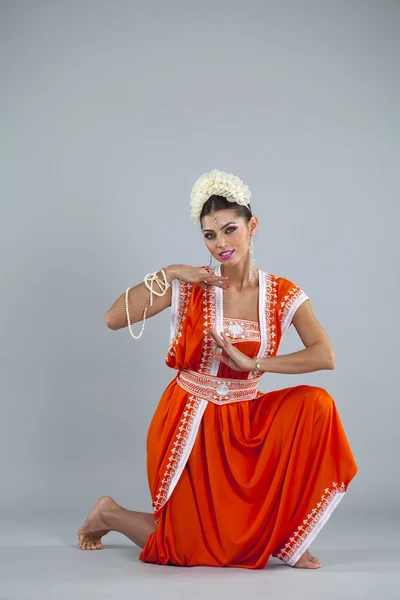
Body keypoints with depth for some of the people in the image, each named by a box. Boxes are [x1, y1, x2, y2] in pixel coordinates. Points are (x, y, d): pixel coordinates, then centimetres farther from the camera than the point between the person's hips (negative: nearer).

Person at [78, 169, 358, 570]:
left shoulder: (284, 295, -4)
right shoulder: (189, 287, -8)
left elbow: (326, 356, -18)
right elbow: (114, 319, -17)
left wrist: (253, 364, -24)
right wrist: (167, 274, -22)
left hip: (244, 419, 3)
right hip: (190, 421, -3)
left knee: (315, 405, -25)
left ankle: (282, 534, -11)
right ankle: (110, 514, 28)